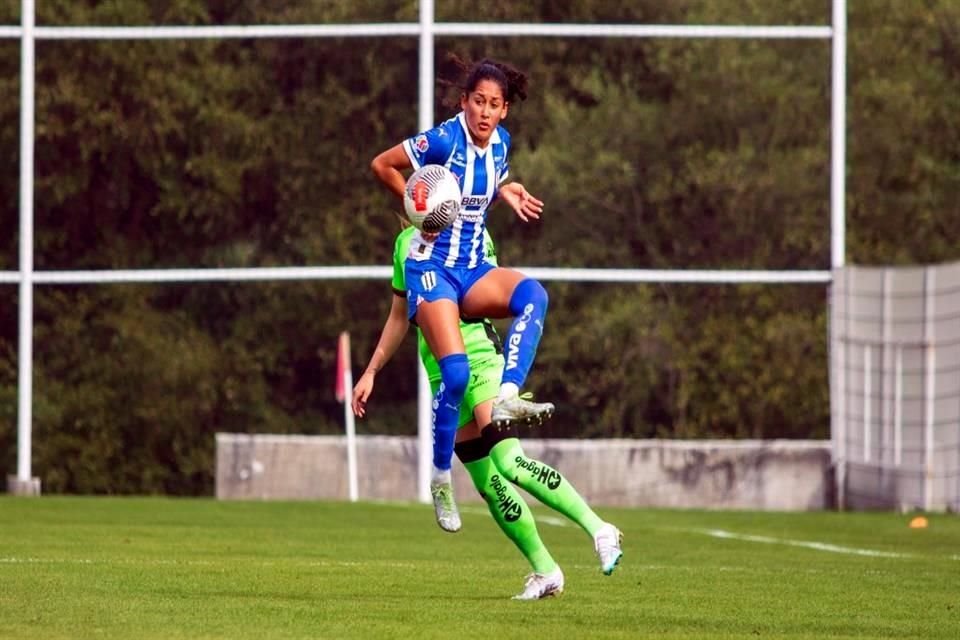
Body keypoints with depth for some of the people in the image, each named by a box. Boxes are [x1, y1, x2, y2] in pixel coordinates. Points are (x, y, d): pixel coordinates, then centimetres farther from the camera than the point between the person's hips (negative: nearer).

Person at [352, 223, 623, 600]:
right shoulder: (406, 242, 14)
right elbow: (399, 316, 25)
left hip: (477, 359, -6)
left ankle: (598, 530, -17)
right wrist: (371, 372, 25)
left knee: (509, 464, -22)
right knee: (488, 484, 4)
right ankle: (545, 571, 10)